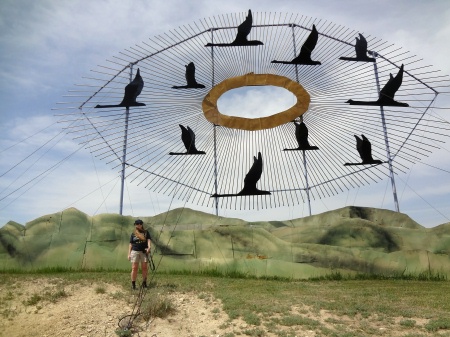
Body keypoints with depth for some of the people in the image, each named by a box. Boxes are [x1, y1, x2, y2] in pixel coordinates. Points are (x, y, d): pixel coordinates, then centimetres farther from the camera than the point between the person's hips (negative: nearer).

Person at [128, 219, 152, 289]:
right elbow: (130, 244, 10)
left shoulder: (146, 232, 8)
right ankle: (133, 283, 7)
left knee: (144, 268, 2)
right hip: (135, 252, 0)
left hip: (144, 252, 0)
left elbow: (149, 240, -2)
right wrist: (129, 254, 3)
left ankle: (144, 282, 12)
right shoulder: (133, 234, 10)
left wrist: (149, 247, -20)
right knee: (134, 268, -1)